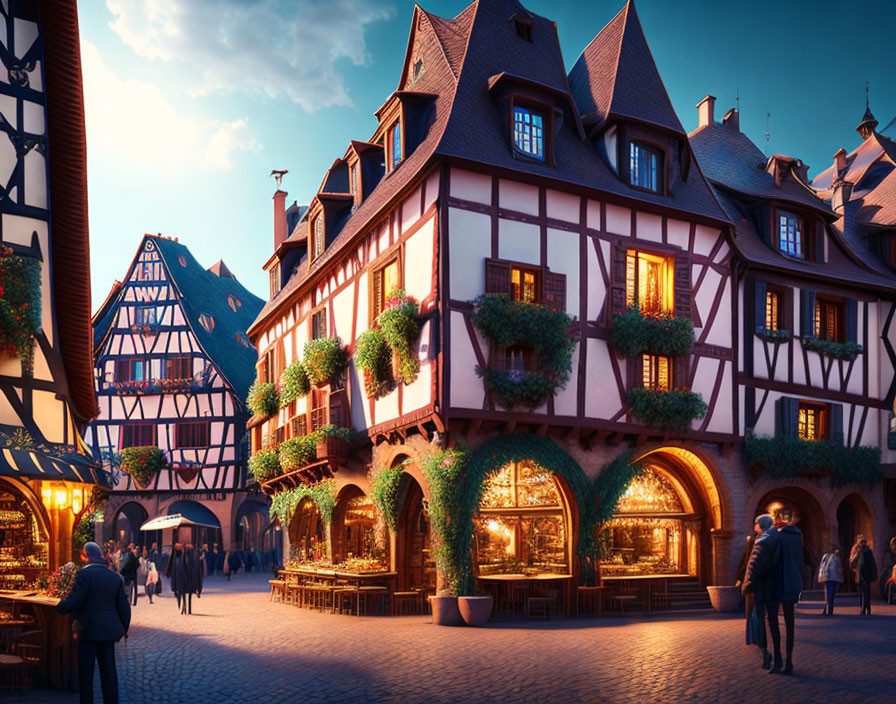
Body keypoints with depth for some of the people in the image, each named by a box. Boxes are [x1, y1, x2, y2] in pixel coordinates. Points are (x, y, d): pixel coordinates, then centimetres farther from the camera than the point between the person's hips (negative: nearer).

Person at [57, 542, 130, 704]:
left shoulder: (84, 574, -10)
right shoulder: (115, 577, 8)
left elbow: (72, 601, -16)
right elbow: (123, 606, 10)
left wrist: (60, 607, 7)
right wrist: (125, 628, 23)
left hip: (88, 630, -5)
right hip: (108, 631, 5)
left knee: (85, 673, 5)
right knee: (109, 672, 9)